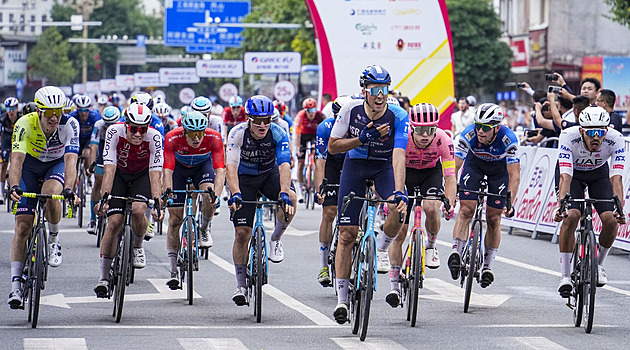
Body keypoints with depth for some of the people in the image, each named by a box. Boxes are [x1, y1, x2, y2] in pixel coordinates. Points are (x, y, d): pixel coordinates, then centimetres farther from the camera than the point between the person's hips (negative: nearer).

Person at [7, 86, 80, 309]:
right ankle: (16, 286, -6)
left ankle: (54, 241, -8)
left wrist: (68, 189, -54)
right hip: (30, 167, 0)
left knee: (50, 194, -35)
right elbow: (17, 159, -39)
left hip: (57, 165, 0)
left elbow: (70, 160, -37)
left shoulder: (69, 125, -29)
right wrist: (14, 186, -56)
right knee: (22, 227, -8)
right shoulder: (25, 125, -30)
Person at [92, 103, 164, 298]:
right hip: (119, 174, 0)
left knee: (138, 210, -28)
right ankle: (103, 278, -6)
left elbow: (155, 173, -33)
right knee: (114, 222, -14)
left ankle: (137, 246, 4)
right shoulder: (115, 132, -29)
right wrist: (104, 198, -44)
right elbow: (109, 169, -33)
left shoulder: (154, 137, -29)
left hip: (143, 176, 0)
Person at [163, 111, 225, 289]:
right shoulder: (172, 138, -34)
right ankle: (173, 272, -2)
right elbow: (167, 170, -38)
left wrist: (216, 194, -53)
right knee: (175, 218, -7)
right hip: (178, 167, 0)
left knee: (209, 194, -32)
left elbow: (220, 169, -38)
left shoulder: (213, 138, -32)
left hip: (202, 165, 0)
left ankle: (204, 229, 0)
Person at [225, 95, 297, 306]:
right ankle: (241, 286, 2)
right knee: (242, 233, -9)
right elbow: (231, 166, -34)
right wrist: (235, 194, -50)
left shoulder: (278, 134, -23)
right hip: (245, 178, 0)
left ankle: (276, 240, -5)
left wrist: (284, 192, -50)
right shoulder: (238, 134, -25)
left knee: (290, 200, -32)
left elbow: (284, 165, -34)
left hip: (270, 174, 1)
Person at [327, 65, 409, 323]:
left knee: (399, 208, -32)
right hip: (355, 165, 1)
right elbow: (332, 147, -10)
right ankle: (342, 298, 2)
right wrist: (362, 139, -26)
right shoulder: (351, 110, -19)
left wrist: (399, 191, -47)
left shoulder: (398, 117, -24)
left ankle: (382, 249, 1)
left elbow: (399, 156, -34)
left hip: (385, 166, -1)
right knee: (347, 234, -7)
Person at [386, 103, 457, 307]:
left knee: (431, 208, -32)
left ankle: (431, 246, 0)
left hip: (431, 173, 0)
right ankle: (395, 286, -2)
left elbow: (449, 176, -28)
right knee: (398, 231, -8)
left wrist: (450, 204, -41)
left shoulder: (443, 140, -29)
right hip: (405, 173, 0)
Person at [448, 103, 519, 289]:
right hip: (474, 164, 1)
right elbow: (454, 167, -30)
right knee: (466, 210, -16)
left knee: (493, 219, -2)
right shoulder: (469, 134, -33)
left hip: (500, 168, -1)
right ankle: (456, 252, -20)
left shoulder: (508, 139, -36)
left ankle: (488, 265, 9)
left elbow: (514, 175, -33)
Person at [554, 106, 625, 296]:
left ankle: (598, 264, 10)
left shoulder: (616, 139, -32)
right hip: (573, 172, -2)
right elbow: (565, 176, -41)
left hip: (599, 173, 2)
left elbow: (616, 178, -38)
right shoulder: (569, 137, -36)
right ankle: (565, 276, -15)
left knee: (611, 220, -18)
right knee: (570, 216, -25)